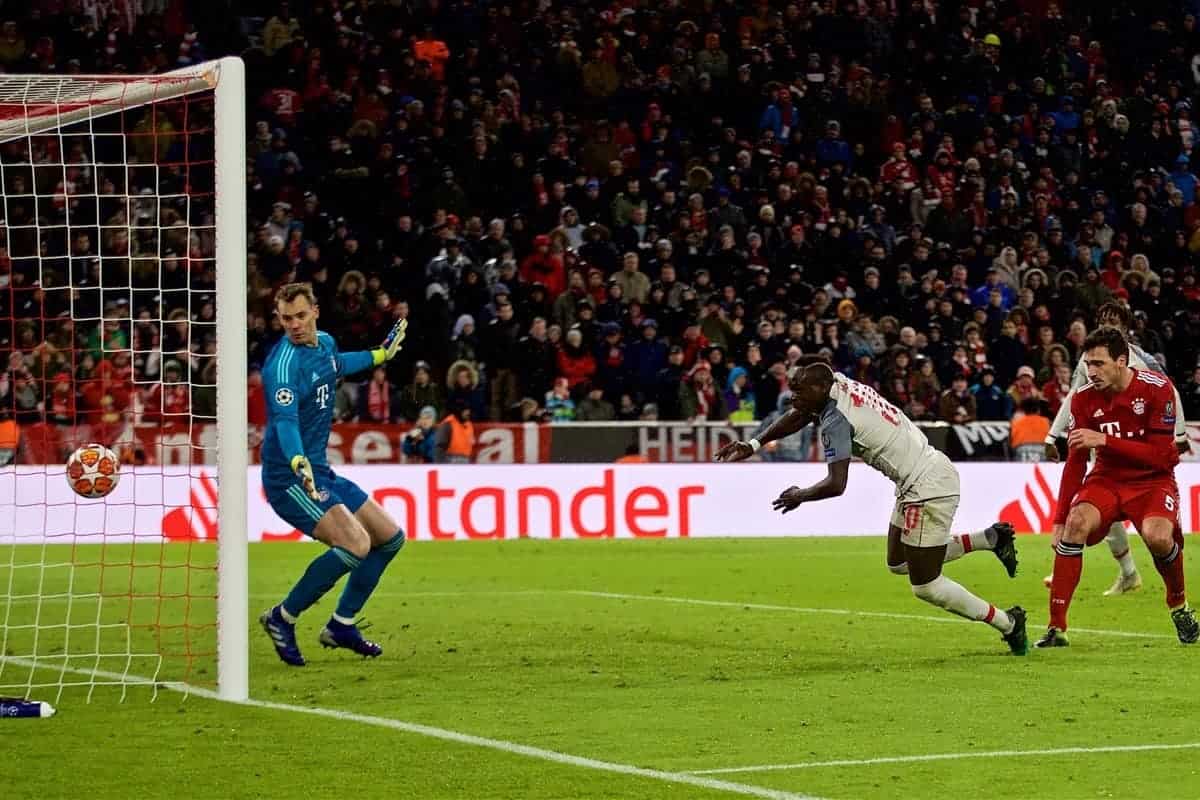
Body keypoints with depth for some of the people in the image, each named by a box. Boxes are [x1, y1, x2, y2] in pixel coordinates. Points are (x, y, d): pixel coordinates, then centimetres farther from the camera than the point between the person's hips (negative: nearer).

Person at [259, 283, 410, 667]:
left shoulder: (325, 342, 6)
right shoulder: (283, 362, -22)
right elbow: (284, 420, -37)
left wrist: (378, 355, 44)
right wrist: (298, 462, -54)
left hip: (320, 472, 10)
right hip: (289, 478, -10)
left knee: (390, 537, 14)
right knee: (355, 544, -26)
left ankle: (341, 626, 22)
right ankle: (283, 618, -11)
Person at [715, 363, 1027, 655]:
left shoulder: (835, 420, -22)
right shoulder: (839, 382, 3)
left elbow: (836, 484, -29)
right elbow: (798, 417, 21)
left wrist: (800, 496, -10)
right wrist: (753, 445, 19)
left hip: (927, 488, -10)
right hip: (934, 471, 10)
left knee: (926, 587, 0)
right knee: (899, 564, 21)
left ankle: (1007, 623, 12)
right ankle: (990, 538, 24)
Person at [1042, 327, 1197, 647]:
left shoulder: (1157, 389, -16)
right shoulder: (1084, 399, -6)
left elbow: (1160, 455, -19)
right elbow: (1074, 463, -1)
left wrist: (1105, 440, -27)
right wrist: (1059, 520, -5)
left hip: (1152, 480, -3)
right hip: (1107, 478, 3)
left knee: (1158, 536, -31)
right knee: (1076, 523, -26)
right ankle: (1057, 627, -22)